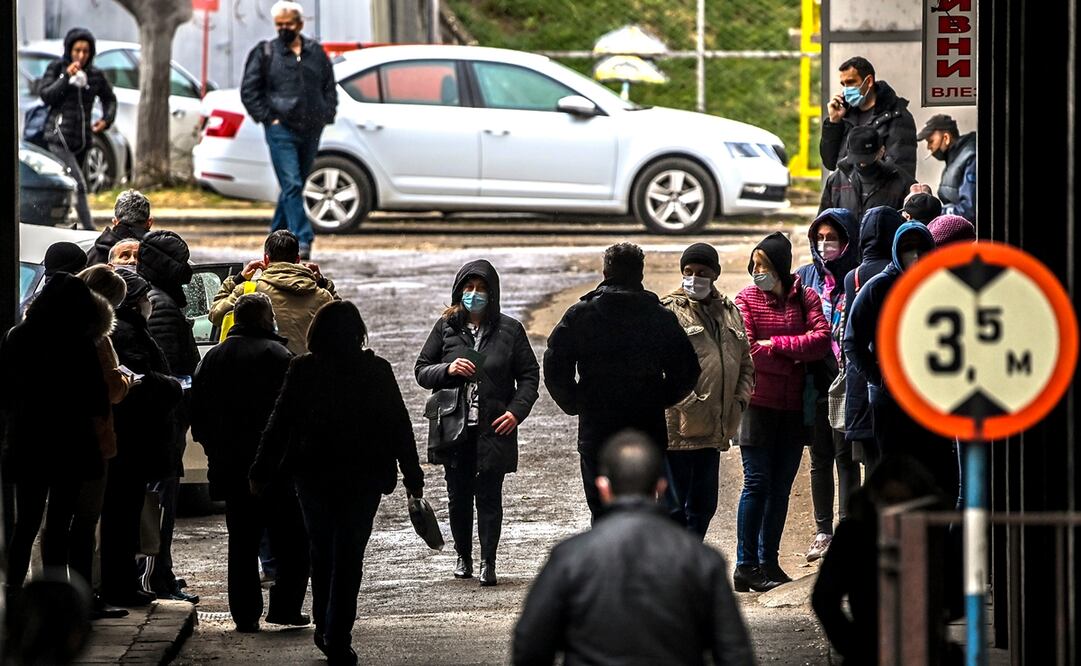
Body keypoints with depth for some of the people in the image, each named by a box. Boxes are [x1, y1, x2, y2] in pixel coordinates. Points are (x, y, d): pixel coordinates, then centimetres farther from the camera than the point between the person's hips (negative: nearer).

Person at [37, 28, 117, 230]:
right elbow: (45, 95, -9)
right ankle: (89, 229, -23)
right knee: (78, 184, -17)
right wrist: (66, 77, -17)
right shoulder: (57, 68, -1)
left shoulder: (95, 75, 8)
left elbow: (109, 99, 22)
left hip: (82, 137, 5)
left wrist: (106, 119, 5)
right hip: (59, 136, -5)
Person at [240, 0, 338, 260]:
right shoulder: (265, 53, 2)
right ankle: (303, 241, -22)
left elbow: (329, 88, 20)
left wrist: (326, 116, 6)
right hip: (281, 130, -4)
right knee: (291, 185, -15)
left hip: (310, 132, 4)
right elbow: (249, 91, 2)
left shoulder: (316, 52, 12)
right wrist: (268, 118, -6)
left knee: (294, 187, 12)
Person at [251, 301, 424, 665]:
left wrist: (261, 472, 4)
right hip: (362, 478, -1)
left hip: (313, 476, 1)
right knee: (349, 556, 3)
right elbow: (399, 427, -2)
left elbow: (279, 424, -4)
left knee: (321, 552, 19)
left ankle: (325, 630, 25)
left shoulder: (302, 370, -6)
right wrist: (413, 477, 6)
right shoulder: (377, 371, -6)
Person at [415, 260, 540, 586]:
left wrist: (517, 411, -8)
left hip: (494, 428, -2)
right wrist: (448, 370, -12)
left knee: (489, 495, -4)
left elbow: (529, 375, 6)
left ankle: (488, 562, 1)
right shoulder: (446, 327, 6)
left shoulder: (510, 330, 3)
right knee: (458, 495, 8)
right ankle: (463, 557, 22)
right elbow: (421, 370, 8)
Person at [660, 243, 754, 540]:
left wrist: (740, 399, 6)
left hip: (714, 431, 7)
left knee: (703, 506, 13)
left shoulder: (730, 312, 15)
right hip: (677, 427, -7)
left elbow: (745, 363, 22)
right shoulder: (669, 310, -5)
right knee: (674, 507, -5)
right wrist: (687, 402, -19)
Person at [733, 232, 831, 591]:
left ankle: (768, 562, 16)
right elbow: (749, 351, -11)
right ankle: (746, 566, -2)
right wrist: (795, 357, -10)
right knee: (757, 483, -6)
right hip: (758, 403, -3)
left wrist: (775, 344, -12)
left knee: (781, 485, 8)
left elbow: (821, 339, -8)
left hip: (794, 406, 3)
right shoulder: (746, 299, -1)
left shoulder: (805, 298, 6)